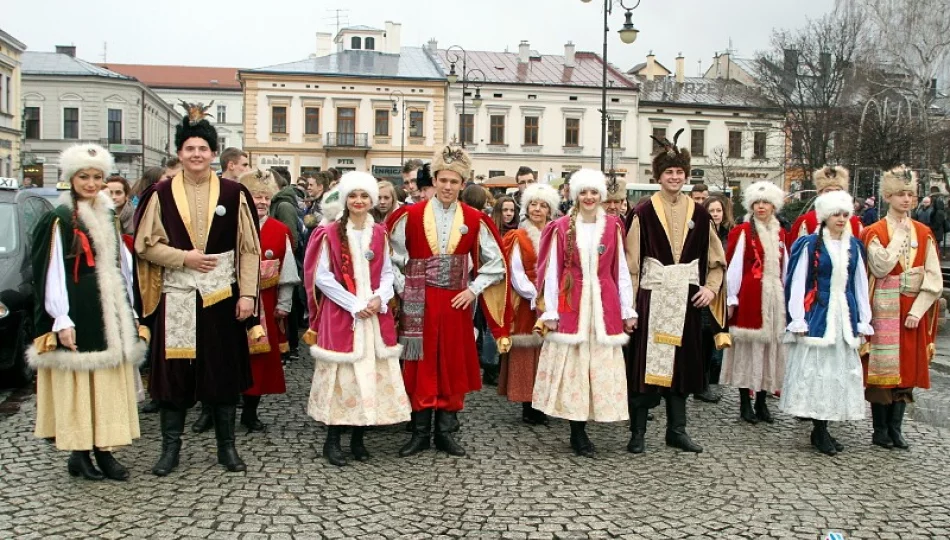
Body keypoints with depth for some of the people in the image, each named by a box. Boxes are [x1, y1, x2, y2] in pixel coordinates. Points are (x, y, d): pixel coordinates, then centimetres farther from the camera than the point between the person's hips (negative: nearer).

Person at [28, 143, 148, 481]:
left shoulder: (107, 217, 14)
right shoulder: (59, 220, -7)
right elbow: (51, 272, -11)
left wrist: (128, 311, 14)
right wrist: (61, 320, -17)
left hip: (110, 313, 7)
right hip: (77, 315, -6)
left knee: (110, 382, 7)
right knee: (78, 384, 0)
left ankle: (104, 449, 15)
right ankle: (79, 453, 11)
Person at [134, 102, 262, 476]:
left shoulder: (233, 193, 1)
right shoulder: (162, 194, 2)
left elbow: (249, 248, 0)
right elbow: (145, 244, 3)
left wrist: (247, 294, -6)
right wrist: (183, 257, -11)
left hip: (222, 295, 0)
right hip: (176, 295, 0)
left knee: (224, 370, 7)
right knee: (174, 370, 5)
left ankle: (226, 445, 20)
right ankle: (170, 446, 19)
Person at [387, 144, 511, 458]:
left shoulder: (474, 220, 2)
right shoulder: (411, 216, -2)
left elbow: (496, 263, 7)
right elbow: (392, 257, 4)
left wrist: (474, 290, -2)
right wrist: (404, 288, -3)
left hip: (456, 303, 2)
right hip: (419, 304, -1)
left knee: (453, 366, 8)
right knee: (420, 367, 4)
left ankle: (446, 432, 20)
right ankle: (420, 433, 15)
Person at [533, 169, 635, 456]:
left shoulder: (613, 227, 6)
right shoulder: (561, 228, 1)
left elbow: (621, 270, 7)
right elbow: (551, 271, 0)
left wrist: (628, 310, 5)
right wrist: (549, 311, -5)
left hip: (604, 306, 2)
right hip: (571, 305, -2)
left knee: (601, 365, 2)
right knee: (571, 364, 0)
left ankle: (579, 433, 14)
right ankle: (578, 434, 10)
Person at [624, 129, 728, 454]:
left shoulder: (699, 214, 8)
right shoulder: (644, 213, -2)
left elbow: (716, 259, 14)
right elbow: (631, 263, -5)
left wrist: (711, 287, -1)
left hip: (687, 300, 4)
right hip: (652, 297, -3)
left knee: (682, 363, 10)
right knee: (645, 363, -2)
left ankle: (677, 430, 22)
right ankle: (637, 432, 9)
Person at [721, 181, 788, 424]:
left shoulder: (780, 234, 13)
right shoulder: (742, 232, -4)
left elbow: (785, 268, 14)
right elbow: (732, 267, -7)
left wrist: (786, 298, 10)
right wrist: (731, 300, -10)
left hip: (774, 299, 5)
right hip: (749, 298, -5)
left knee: (770, 348, 9)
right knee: (748, 348, 0)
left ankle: (762, 402, 19)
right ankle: (745, 403, 10)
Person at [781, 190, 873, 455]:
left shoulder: (854, 246, 9)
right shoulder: (810, 244, -5)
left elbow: (861, 285, 12)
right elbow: (797, 283, -6)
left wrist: (863, 322, 8)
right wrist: (798, 321, -10)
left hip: (845, 315, 5)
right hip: (818, 315, -5)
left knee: (841, 369, 6)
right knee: (816, 369, -4)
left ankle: (821, 428, 15)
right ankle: (820, 432, 4)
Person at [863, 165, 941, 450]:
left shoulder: (924, 233, 7)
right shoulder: (875, 232, -1)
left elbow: (934, 278, 2)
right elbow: (880, 267, -18)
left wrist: (917, 311, -8)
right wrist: (899, 235, -12)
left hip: (914, 311, 3)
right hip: (884, 309, -3)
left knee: (908, 369, 5)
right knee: (882, 368, -1)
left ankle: (895, 428, 15)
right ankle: (880, 429, 10)